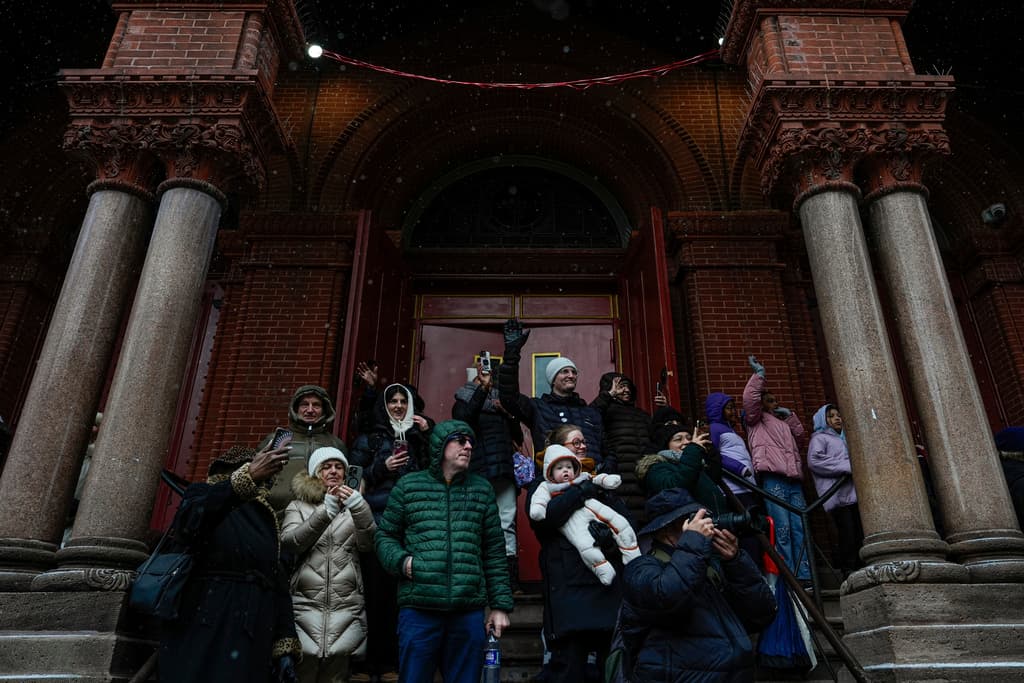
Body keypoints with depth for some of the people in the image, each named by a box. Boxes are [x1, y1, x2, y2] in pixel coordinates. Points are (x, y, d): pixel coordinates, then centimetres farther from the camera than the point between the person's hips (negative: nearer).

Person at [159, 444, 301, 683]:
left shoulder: (266, 519, 18)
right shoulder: (203, 493, 6)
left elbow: (279, 582, 11)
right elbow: (187, 523, -20)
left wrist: (285, 647, 0)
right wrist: (248, 476, -30)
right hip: (200, 635, -4)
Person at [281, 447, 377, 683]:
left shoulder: (353, 505, 15)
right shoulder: (298, 506, 13)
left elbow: (368, 543, -1)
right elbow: (289, 542, -6)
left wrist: (359, 508, -18)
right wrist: (326, 512, -20)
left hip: (346, 609, 1)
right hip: (306, 606, -1)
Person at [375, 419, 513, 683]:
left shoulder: (482, 489, 10)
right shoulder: (408, 486, 5)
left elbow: (494, 553, 10)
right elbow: (385, 535, 11)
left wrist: (500, 605, 6)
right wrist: (401, 561, -9)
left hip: (469, 611, 2)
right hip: (418, 609, -1)